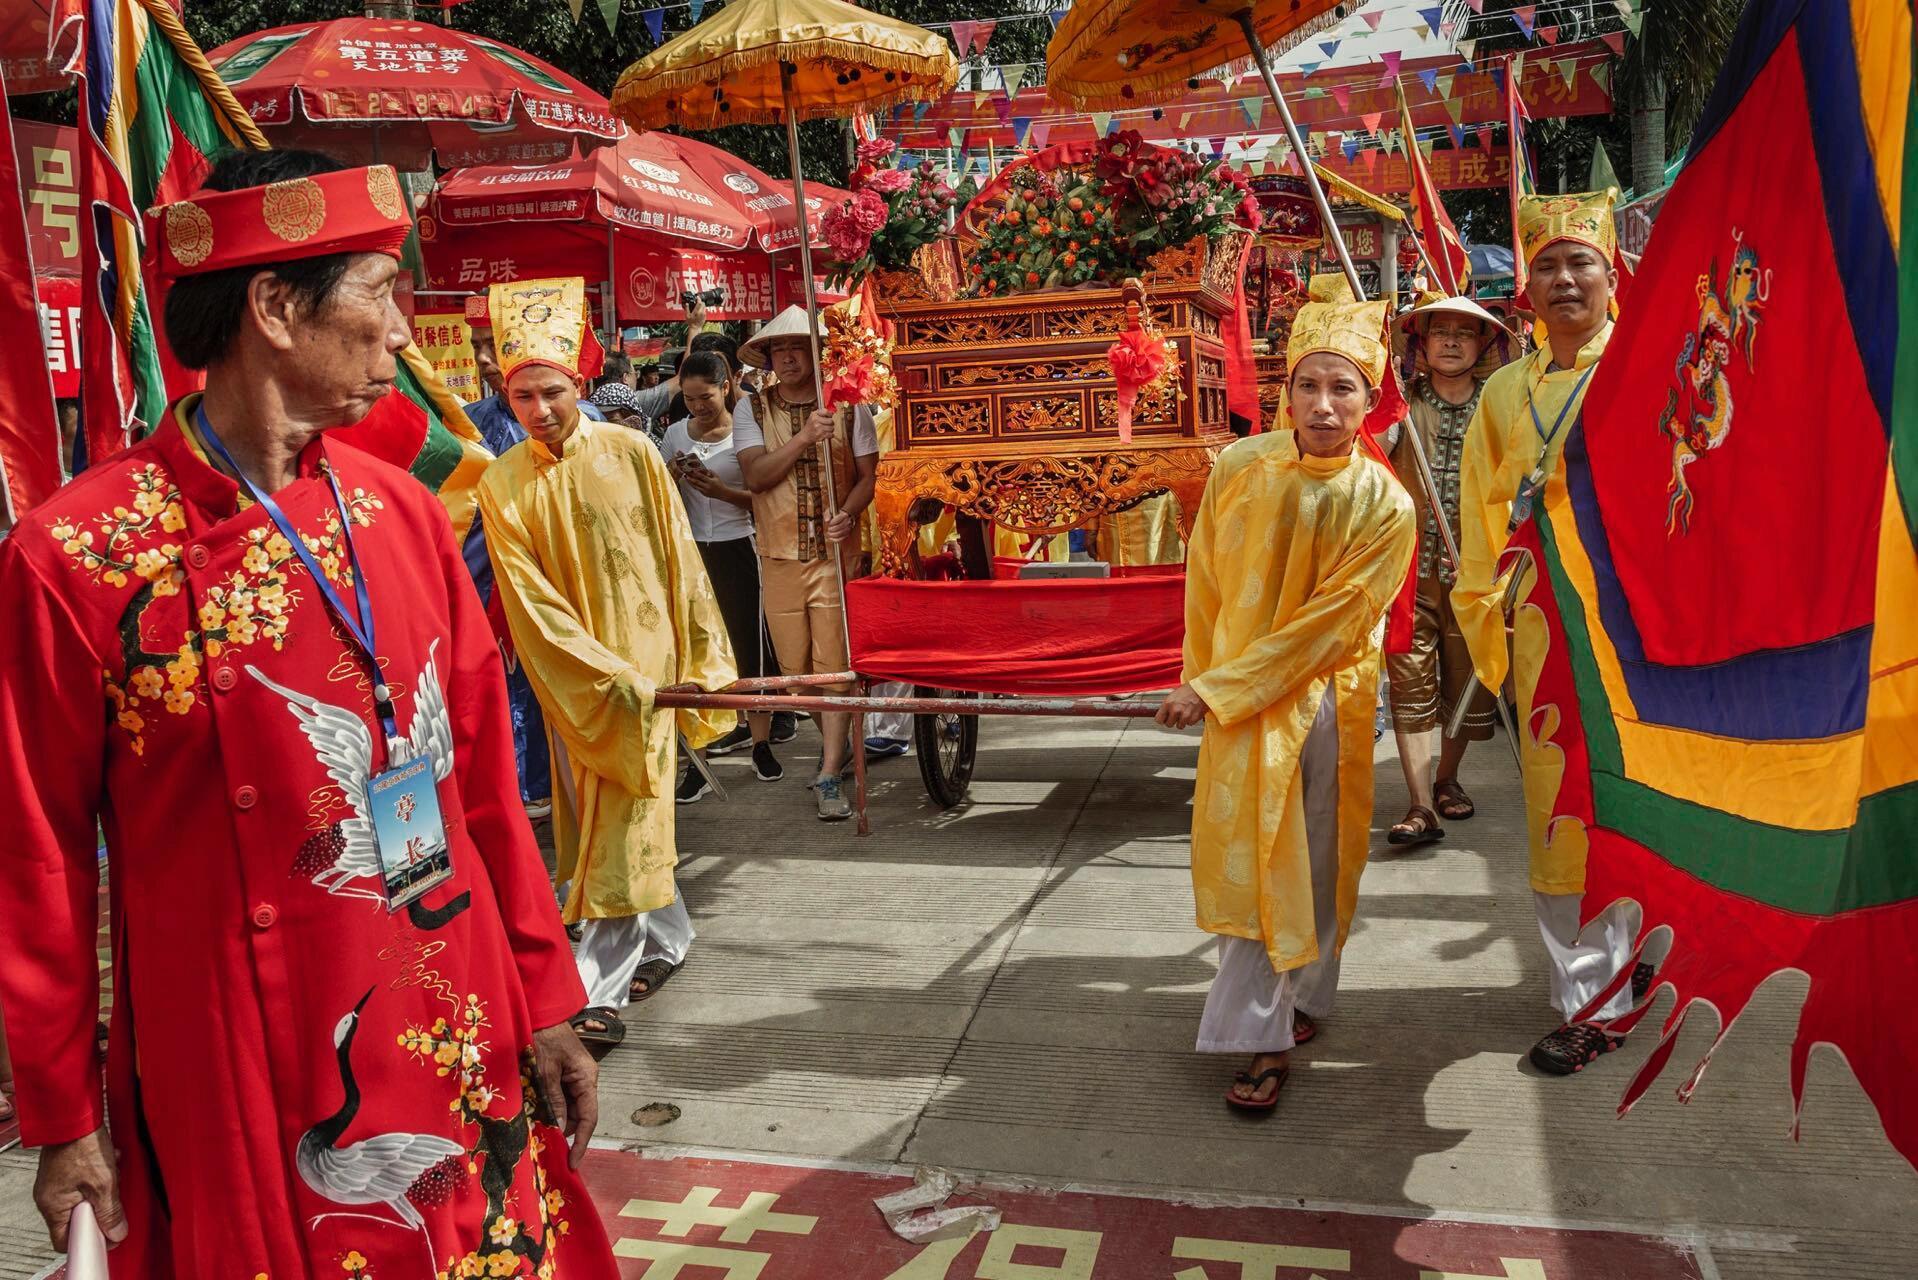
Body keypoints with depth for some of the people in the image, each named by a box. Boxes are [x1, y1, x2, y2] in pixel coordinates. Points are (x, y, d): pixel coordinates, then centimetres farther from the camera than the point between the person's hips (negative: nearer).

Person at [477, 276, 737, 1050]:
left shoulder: (630, 453, -5)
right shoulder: (502, 484, -4)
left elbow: (679, 561, 0)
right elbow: (529, 599, -8)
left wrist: (704, 657, 1)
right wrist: (604, 673, -16)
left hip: (644, 658, -2)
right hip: (567, 673, 2)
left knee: (625, 822, -4)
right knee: (597, 820, 14)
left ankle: (602, 990, 0)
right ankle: (668, 939, 34)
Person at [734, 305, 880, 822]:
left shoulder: (848, 406, 3)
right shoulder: (752, 409, 4)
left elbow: (868, 474, 3)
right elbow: (755, 475, -9)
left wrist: (847, 513, -17)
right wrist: (805, 437, -20)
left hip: (835, 552, -2)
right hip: (780, 555, 2)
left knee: (833, 664, -7)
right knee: (795, 667, 8)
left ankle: (829, 776, -3)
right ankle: (835, 738, 35)